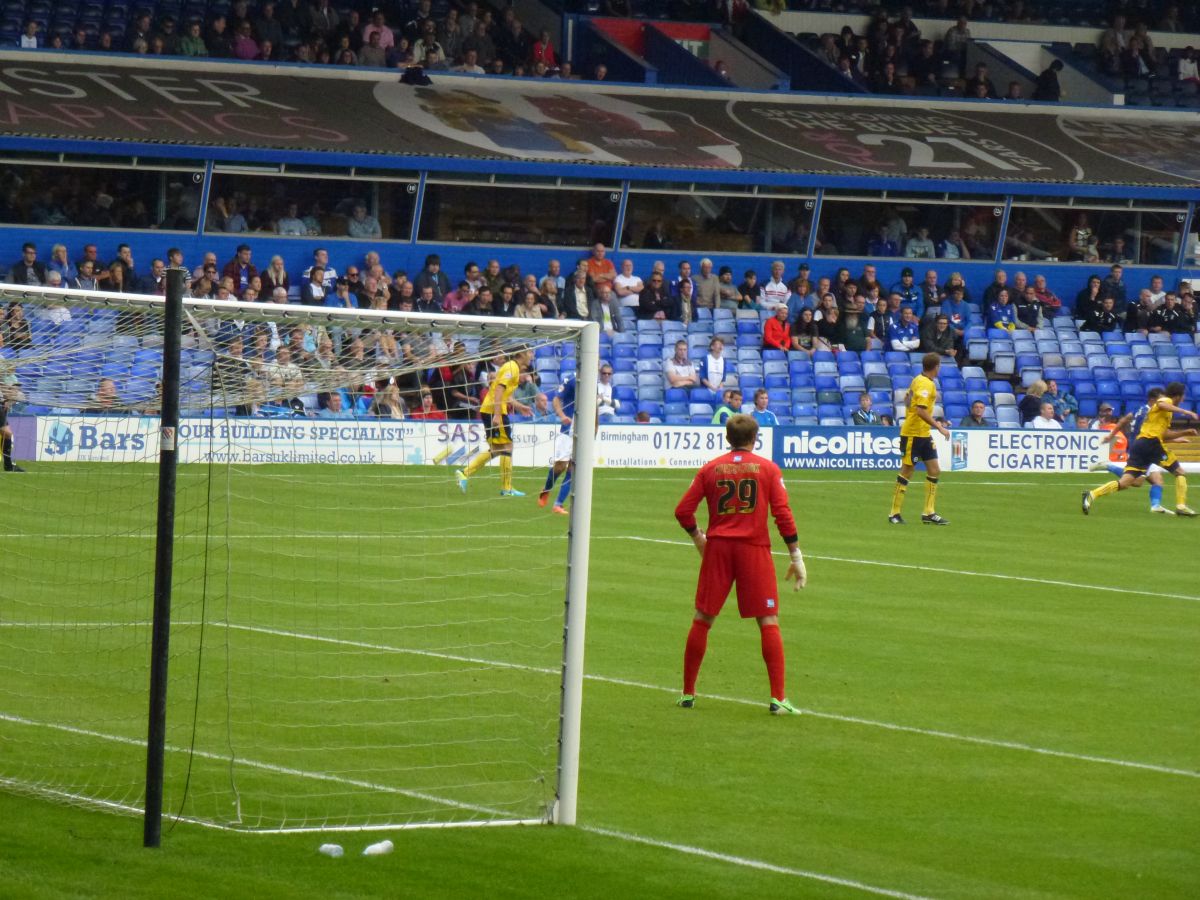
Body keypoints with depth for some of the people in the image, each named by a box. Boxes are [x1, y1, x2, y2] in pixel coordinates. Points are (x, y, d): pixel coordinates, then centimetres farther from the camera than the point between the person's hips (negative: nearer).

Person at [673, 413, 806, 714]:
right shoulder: (768, 469, 2)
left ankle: (687, 693, 16)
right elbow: (783, 514, -4)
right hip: (755, 548, -2)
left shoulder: (710, 469, 6)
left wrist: (697, 537, 23)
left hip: (718, 546, 2)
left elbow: (683, 511, 4)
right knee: (769, 621, 0)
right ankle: (778, 698, -7)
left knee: (702, 620, 11)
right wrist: (796, 557, 0)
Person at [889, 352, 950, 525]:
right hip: (913, 434, -9)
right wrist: (939, 427, -23)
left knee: (934, 471, 6)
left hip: (924, 434, 9)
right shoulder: (926, 384, -19)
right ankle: (895, 514, 5)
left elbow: (907, 399, 22)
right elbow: (921, 411, -26)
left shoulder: (918, 380, 9)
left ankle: (929, 513, 8)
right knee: (906, 472, -2)